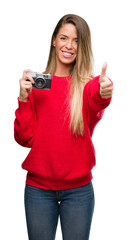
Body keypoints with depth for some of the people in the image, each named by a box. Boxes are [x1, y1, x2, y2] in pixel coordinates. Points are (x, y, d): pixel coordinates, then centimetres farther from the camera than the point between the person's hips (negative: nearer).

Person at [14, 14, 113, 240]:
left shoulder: (88, 85, -2)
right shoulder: (36, 84, 1)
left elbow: (94, 113, -26)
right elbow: (24, 138, -3)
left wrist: (103, 96, -48)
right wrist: (24, 98, -15)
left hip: (79, 189, 0)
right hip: (38, 188, 1)